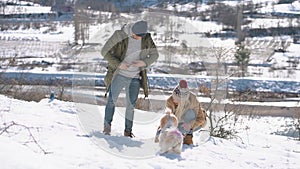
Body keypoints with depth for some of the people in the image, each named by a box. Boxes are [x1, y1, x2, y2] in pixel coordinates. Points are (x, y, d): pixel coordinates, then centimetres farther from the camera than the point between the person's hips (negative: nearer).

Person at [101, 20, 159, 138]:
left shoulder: (147, 38, -4)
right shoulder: (119, 35, -13)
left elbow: (154, 55, 7)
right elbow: (105, 51, -8)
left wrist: (145, 62, -13)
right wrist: (118, 64, -19)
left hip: (135, 77, 2)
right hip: (119, 74, -2)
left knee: (131, 105, 3)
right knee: (112, 100, -7)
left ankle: (128, 130, 12)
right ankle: (107, 127, 5)